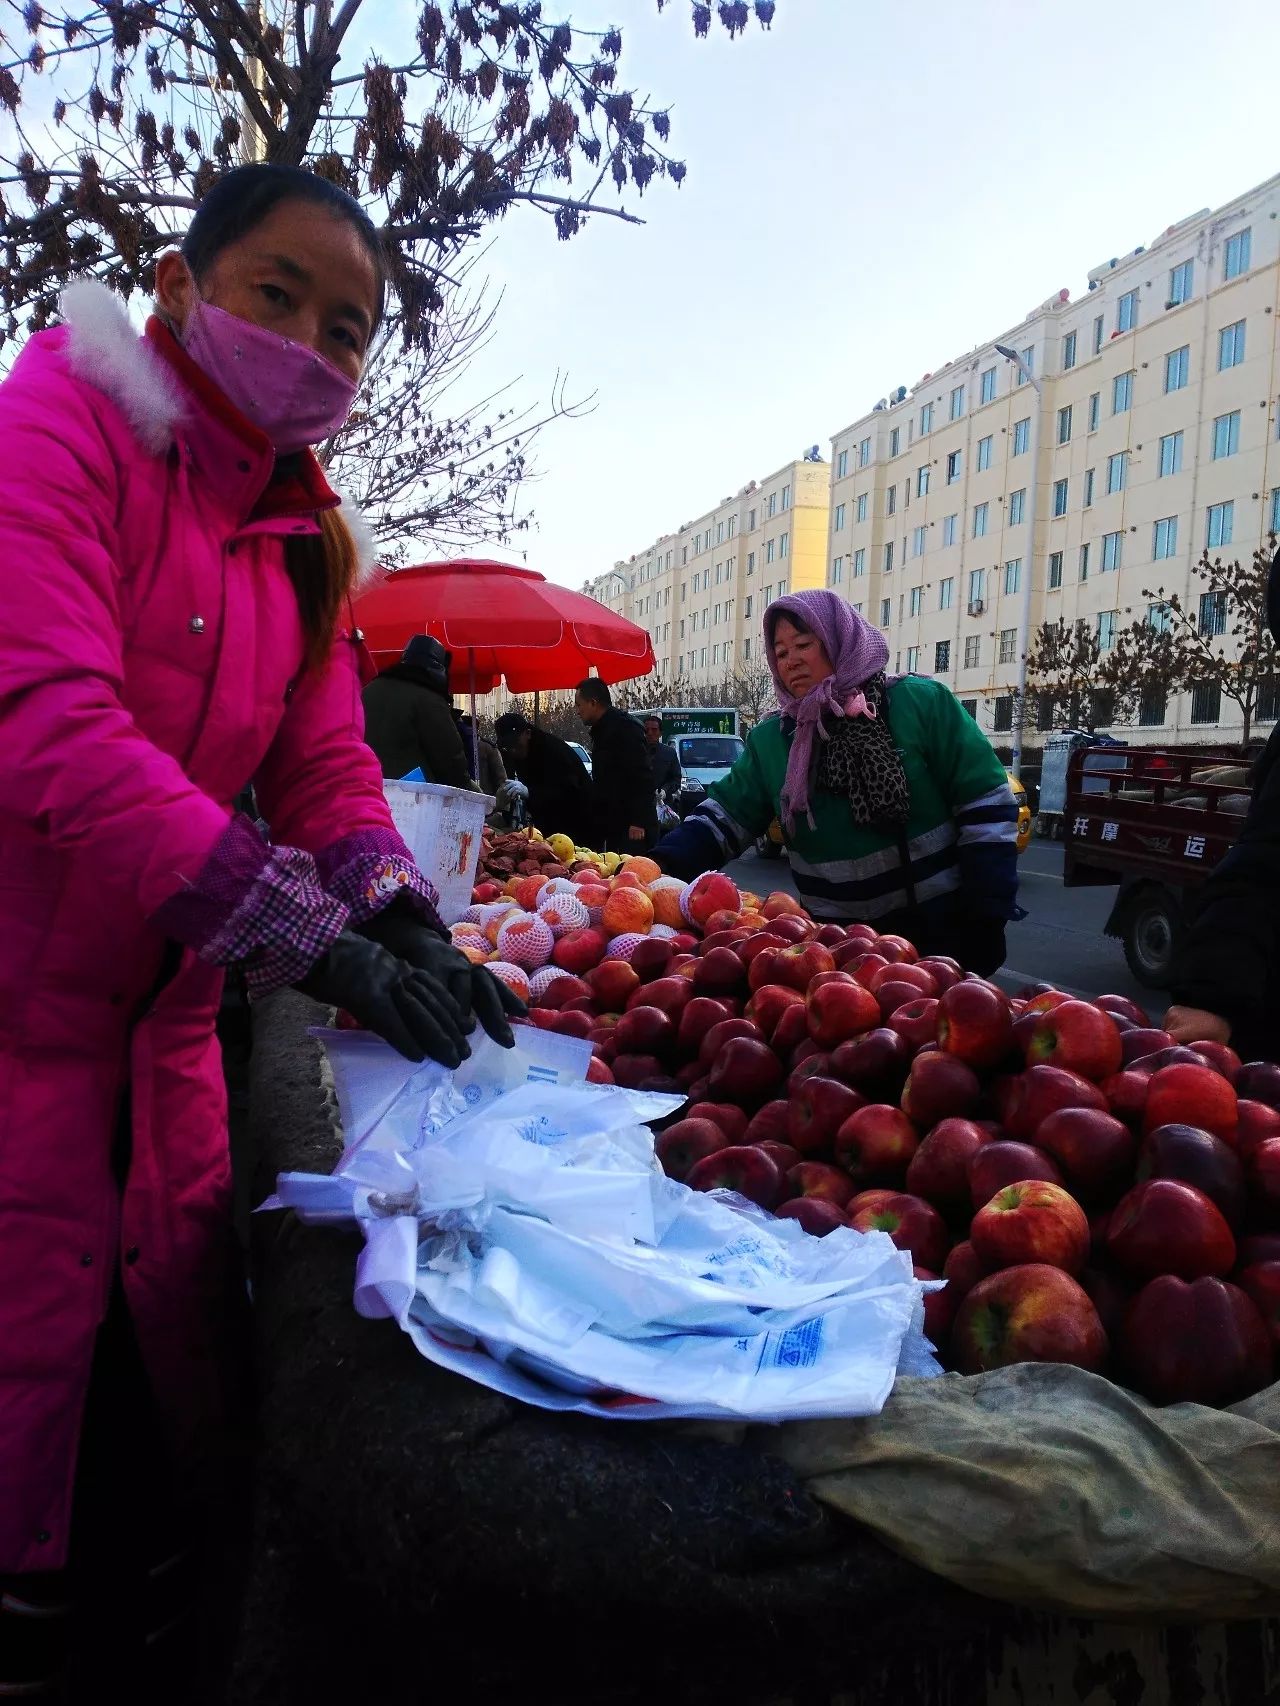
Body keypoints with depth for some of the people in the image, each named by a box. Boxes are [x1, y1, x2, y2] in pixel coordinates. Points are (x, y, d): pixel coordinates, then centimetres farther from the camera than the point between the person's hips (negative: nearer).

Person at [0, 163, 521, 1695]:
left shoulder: (305, 534, 8)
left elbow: (326, 772, 3)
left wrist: (410, 932, -16)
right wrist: (317, 948, -33)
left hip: (161, 1005, 7)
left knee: (176, 1330, 17)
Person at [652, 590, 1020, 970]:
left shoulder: (920, 703, -8)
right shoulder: (771, 739, 3)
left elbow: (985, 806, -8)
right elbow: (727, 815, 1)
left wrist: (986, 918, -12)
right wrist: (662, 867, -17)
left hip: (938, 929, -3)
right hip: (838, 940, 3)